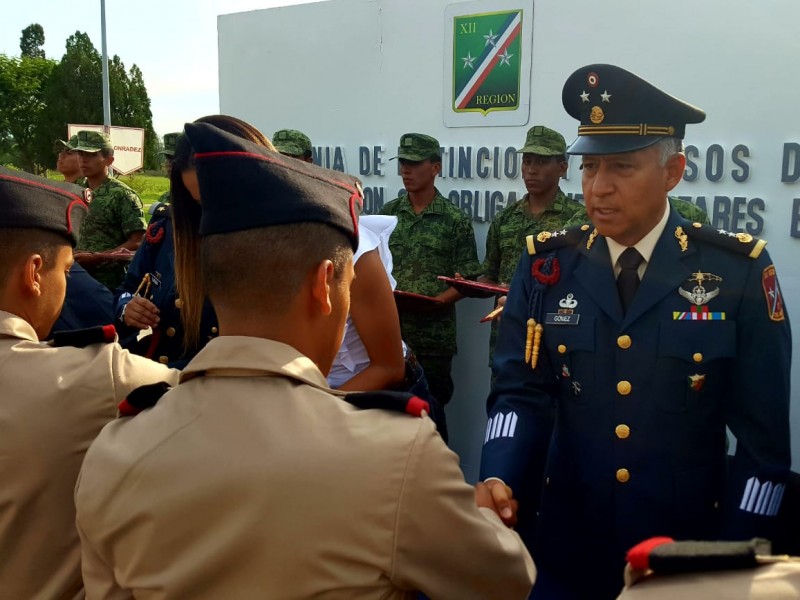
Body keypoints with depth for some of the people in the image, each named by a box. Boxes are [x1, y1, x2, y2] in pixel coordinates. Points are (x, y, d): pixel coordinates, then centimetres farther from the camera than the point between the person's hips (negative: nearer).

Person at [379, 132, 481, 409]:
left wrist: (435, 301, -18)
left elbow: (467, 280, -4)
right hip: (387, 332, 3)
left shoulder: (455, 220, -2)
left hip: (433, 335, -3)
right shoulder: (388, 213, 9)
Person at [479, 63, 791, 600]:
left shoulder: (738, 272, -9)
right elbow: (521, 392, -5)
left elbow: (763, 433, -7)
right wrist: (499, 483, -22)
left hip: (688, 550, -1)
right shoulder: (547, 265, -4)